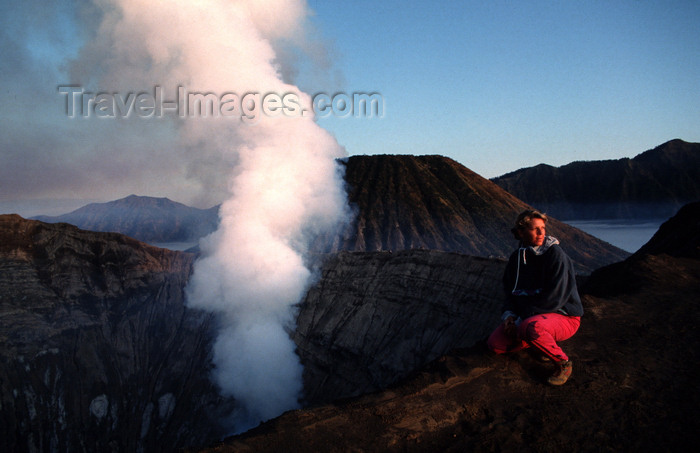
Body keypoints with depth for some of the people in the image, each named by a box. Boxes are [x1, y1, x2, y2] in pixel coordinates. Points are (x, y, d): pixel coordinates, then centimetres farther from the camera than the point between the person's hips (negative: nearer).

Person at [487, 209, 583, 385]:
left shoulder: (556, 255, -17)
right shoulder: (517, 257, 5)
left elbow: (555, 297, -23)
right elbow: (510, 291, 13)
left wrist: (523, 319, -22)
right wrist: (509, 315, -7)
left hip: (564, 317, -7)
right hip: (527, 317, 7)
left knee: (530, 327, -39)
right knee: (495, 344, -6)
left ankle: (562, 362, -11)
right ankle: (545, 341, 13)